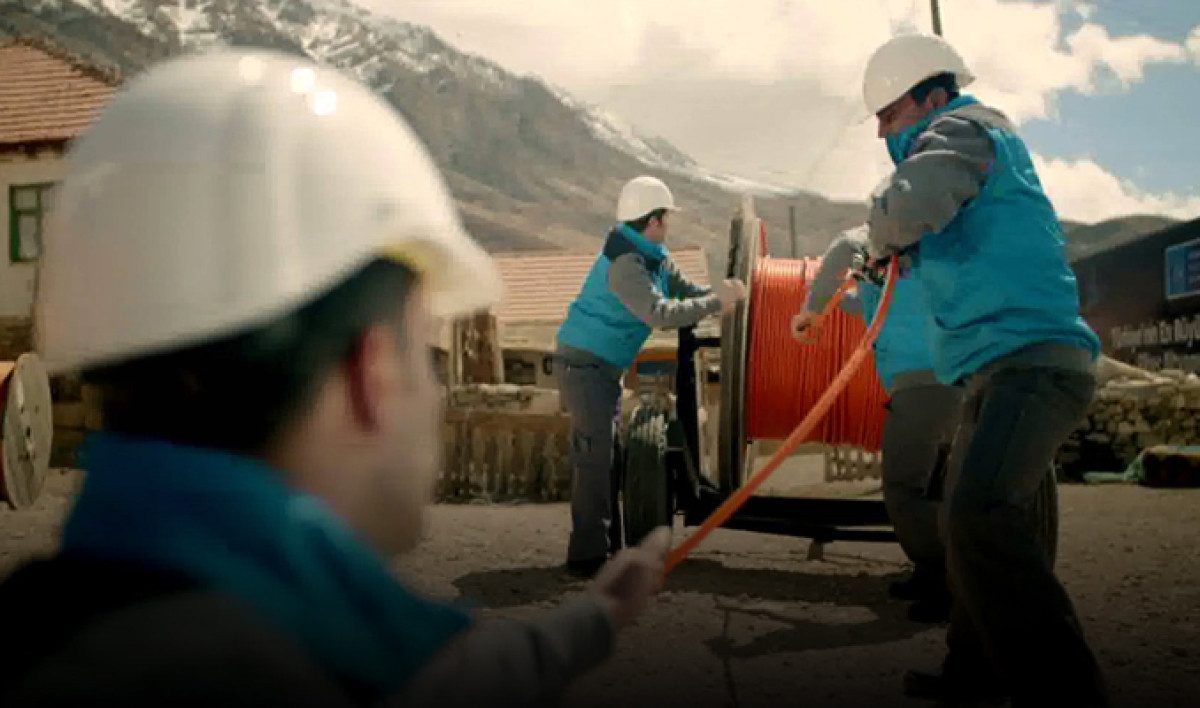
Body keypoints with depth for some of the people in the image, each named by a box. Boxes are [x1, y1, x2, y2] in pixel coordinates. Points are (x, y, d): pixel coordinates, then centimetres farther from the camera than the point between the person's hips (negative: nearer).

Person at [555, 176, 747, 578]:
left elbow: (683, 289, 11)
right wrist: (716, 303, -27)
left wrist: (722, 294, -6)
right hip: (584, 365, -10)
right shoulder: (624, 264, -24)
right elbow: (660, 313, -32)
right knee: (595, 457, -12)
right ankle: (586, 555, -9)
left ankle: (607, 543, 24)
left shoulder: (654, 256, 8)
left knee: (606, 455, 14)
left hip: (603, 367, 10)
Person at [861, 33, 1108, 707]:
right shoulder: (992, 140, 24)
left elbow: (907, 209, -23)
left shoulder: (960, 129, -6)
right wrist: (898, 253, 17)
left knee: (981, 519, -28)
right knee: (973, 518, 19)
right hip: (1010, 366, 11)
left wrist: (885, 241, -3)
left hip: (1032, 361, -11)